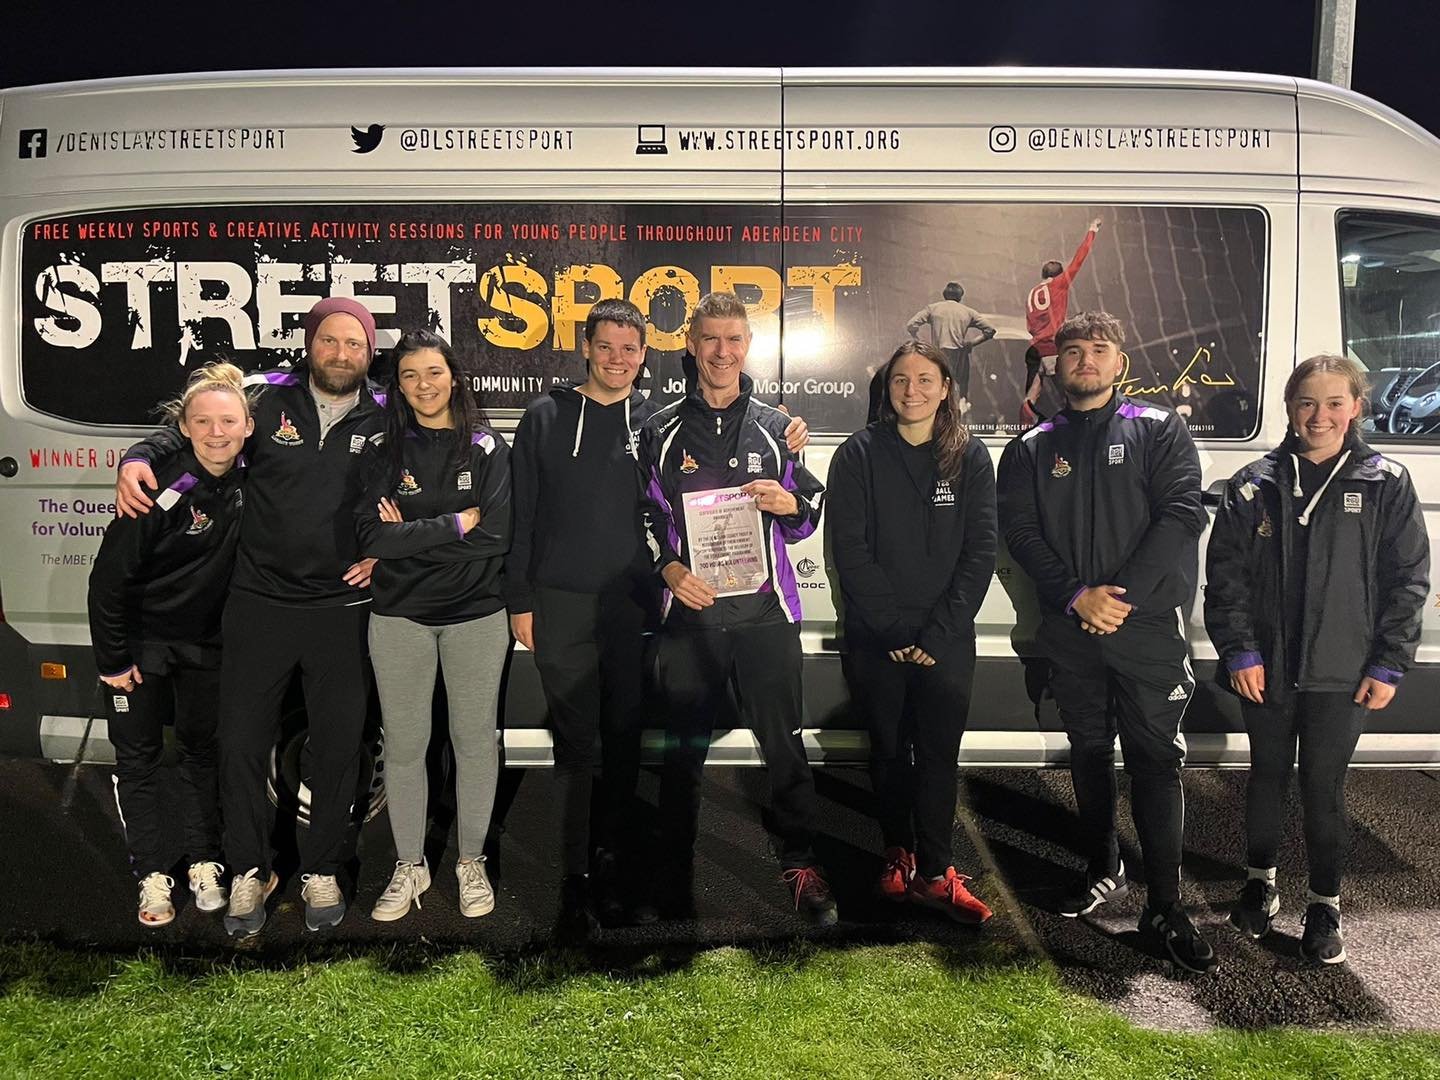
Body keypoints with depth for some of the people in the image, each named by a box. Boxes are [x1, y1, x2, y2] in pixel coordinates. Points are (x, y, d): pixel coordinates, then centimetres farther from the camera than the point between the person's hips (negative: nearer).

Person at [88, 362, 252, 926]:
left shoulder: (250, 475, -12)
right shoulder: (163, 490, -25)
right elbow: (109, 574, -18)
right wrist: (112, 658, -13)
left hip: (206, 640, 4)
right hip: (141, 638, -4)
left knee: (202, 750, 12)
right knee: (138, 757, 5)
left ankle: (204, 863, 25)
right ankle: (152, 876, 17)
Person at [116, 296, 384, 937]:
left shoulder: (385, 420, 2)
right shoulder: (269, 399, -1)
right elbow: (187, 434, 6)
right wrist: (138, 459, -12)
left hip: (344, 608, 0)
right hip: (260, 603, 0)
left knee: (338, 746, 8)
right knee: (242, 743, 6)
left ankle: (321, 871, 26)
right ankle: (249, 872, 25)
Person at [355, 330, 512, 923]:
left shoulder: (487, 447, 0)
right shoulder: (383, 450, 2)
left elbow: (496, 536, -11)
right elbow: (372, 536, -12)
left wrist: (409, 536, -12)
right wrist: (455, 524, -15)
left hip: (476, 614, -1)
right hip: (398, 615, 1)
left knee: (475, 740, 8)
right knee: (403, 744, 9)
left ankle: (472, 862, 26)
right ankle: (409, 867, 26)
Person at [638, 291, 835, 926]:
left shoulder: (775, 427, 10)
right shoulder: (662, 431, 7)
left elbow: (806, 521, 14)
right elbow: (644, 516, 9)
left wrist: (789, 503, -9)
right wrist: (670, 568, -9)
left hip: (764, 610, 0)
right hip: (691, 611, 0)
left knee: (784, 743, 2)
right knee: (682, 748, 8)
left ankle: (801, 866, 17)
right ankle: (676, 868, 22)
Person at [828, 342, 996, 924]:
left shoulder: (970, 456, 3)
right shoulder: (858, 455, 0)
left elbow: (980, 552, -2)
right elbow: (850, 550, -6)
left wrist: (938, 632, -10)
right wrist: (894, 630, -12)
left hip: (947, 640, 0)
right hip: (875, 638, 0)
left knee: (939, 754, 1)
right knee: (889, 750, 11)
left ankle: (934, 872, 12)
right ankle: (897, 854, 27)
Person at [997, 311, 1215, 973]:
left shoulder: (1160, 432, 4)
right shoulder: (1032, 449, 10)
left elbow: (1182, 515, -8)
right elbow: (1021, 531, 0)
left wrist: (1122, 595, -16)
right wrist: (1077, 595, -14)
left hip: (1148, 626, -3)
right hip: (1071, 632, 3)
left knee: (1156, 761, -3)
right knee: (1089, 756, 14)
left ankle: (1165, 907, 5)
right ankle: (1103, 870, 31)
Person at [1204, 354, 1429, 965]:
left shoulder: (1386, 485, 0)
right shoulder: (1254, 486, 0)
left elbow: (1409, 580, 1)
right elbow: (1224, 575, 0)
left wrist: (1388, 664, -4)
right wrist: (1239, 651, -7)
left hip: (1342, 673, -1)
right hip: (1265, 668, 1)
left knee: (1324, 786, 6)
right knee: (1267, 775, 15)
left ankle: (1324, 905, 24)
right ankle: (1260, 882, 34)